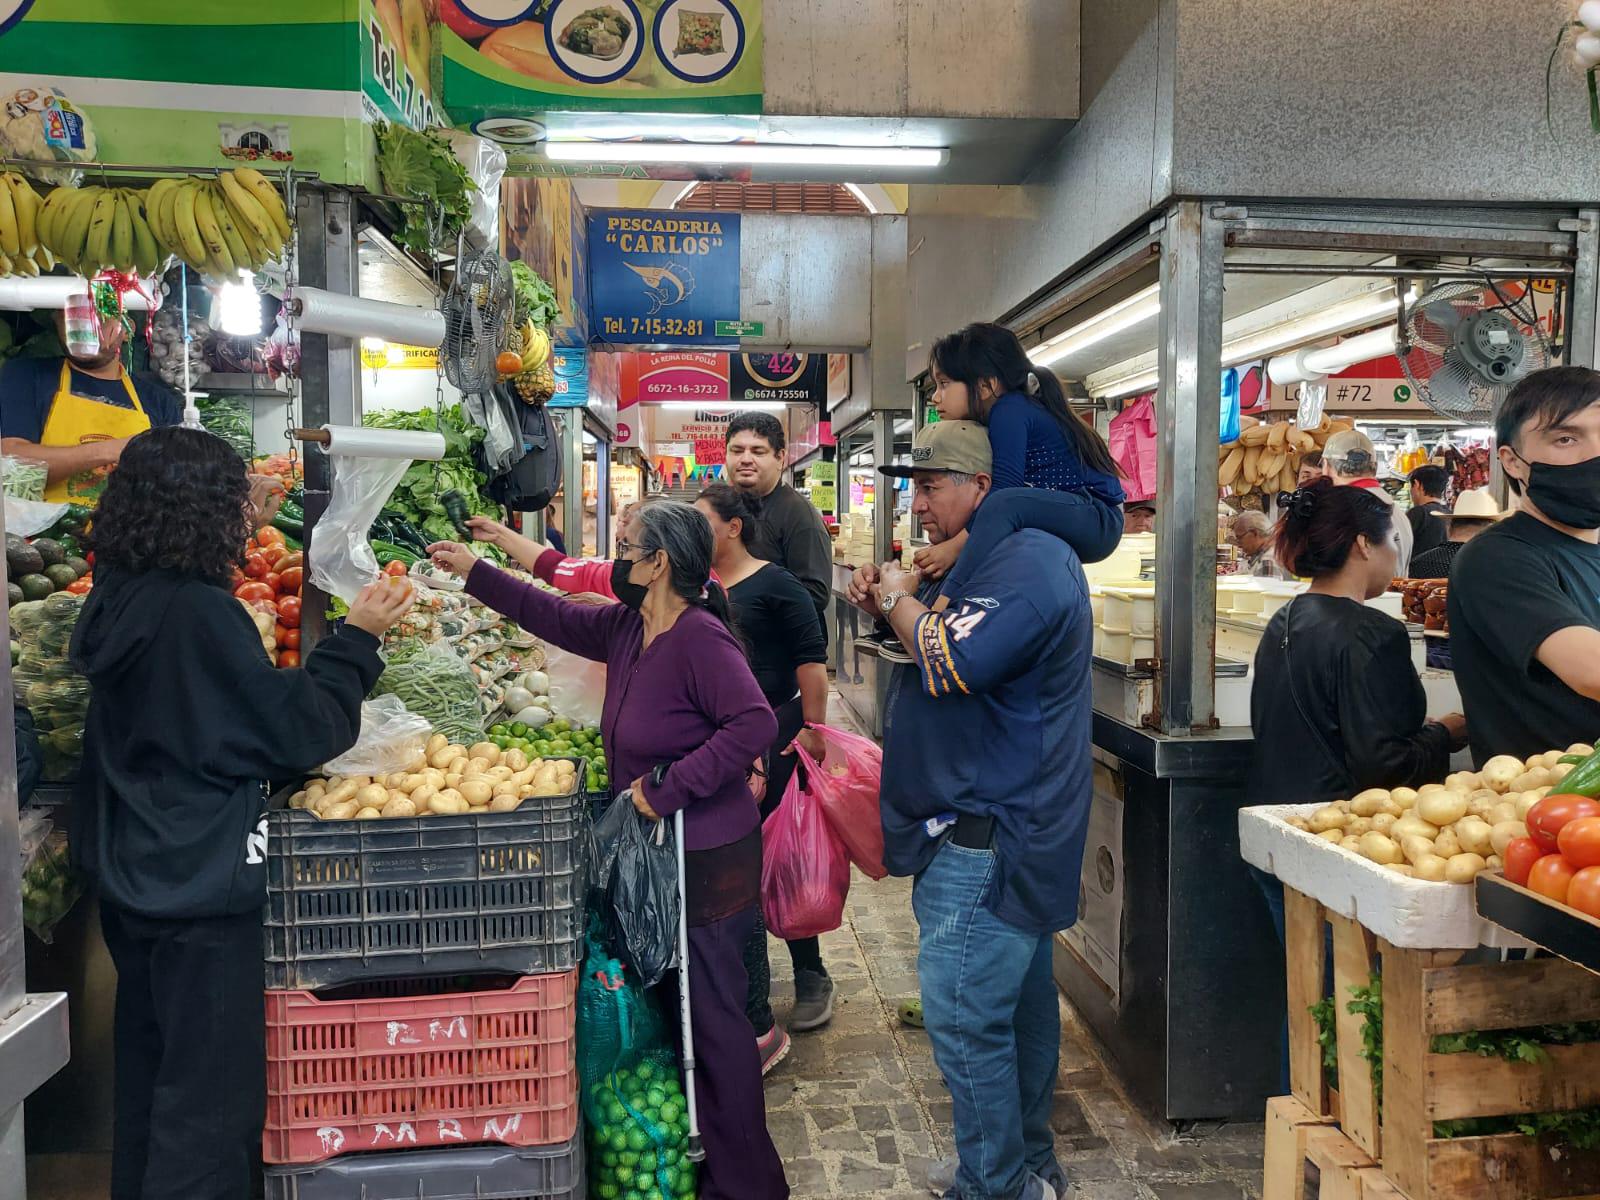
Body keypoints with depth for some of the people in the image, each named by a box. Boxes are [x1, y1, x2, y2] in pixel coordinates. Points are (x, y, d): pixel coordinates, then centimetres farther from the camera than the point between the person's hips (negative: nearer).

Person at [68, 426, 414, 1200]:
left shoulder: (121, 600, 4)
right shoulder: (197, 611, -22)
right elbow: (296, 731, -18)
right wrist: (358, 638, -9)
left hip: (135, 875, 9)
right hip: (198, 883, -9)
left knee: (149, 1076, 22)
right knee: (212, 1099, 2)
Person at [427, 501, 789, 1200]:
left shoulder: (700, 638, -22)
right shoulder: (626, 628, 5)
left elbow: (754, 724, -31)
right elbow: (557, 618, 19)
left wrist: (668, 787, -25)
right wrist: (475, 573, 22)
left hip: (710, 861, -9)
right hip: (657, 854, 9)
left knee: (712, 1014, 4)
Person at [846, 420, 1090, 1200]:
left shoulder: (1029, 564, -18)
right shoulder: (990, 558, 16)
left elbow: (953, 663, -27)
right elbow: (935, 638, 22)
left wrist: (899, 600, -11)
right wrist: (887, 605, 4)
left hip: (988, 837, -11)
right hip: (1012, 829, 11)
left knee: (964, 1017, -4)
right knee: (1018, 999, 20)